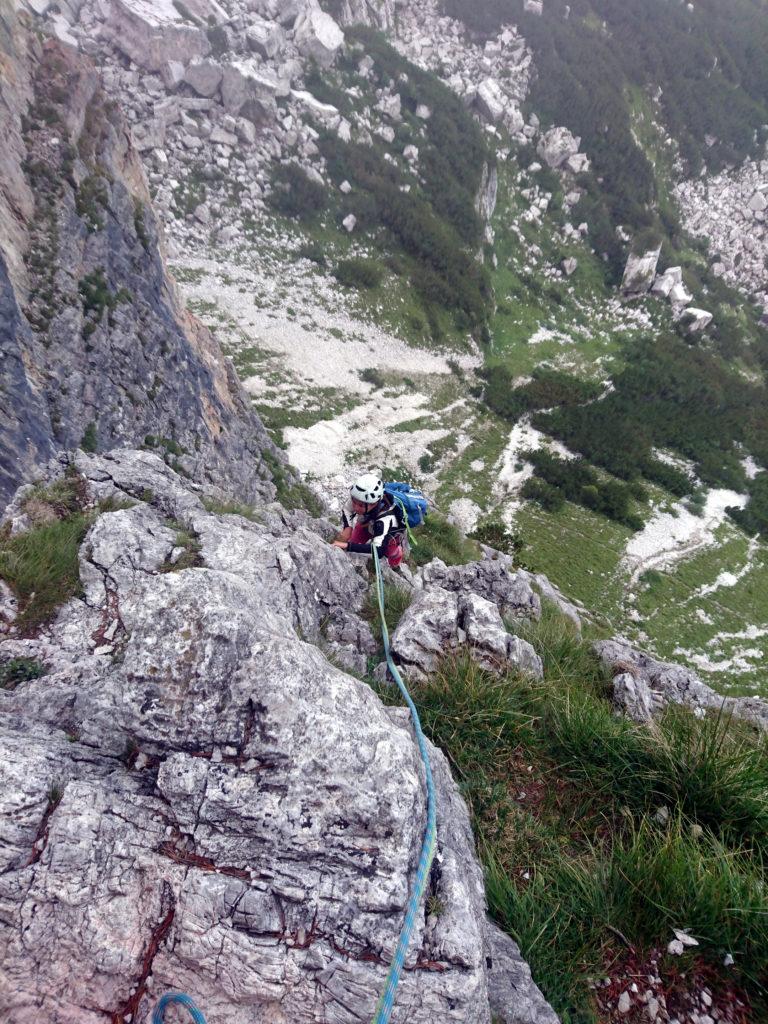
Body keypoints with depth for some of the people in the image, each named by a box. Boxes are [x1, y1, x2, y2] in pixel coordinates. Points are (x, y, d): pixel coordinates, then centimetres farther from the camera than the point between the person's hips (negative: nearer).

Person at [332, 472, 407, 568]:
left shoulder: (385, 518, -51)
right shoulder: (359, 499, -37)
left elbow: (378, 548, -58)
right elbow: (347, 510, -15)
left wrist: (347, 545, -65)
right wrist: (347, 528, -34)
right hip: (370, 525, 3)